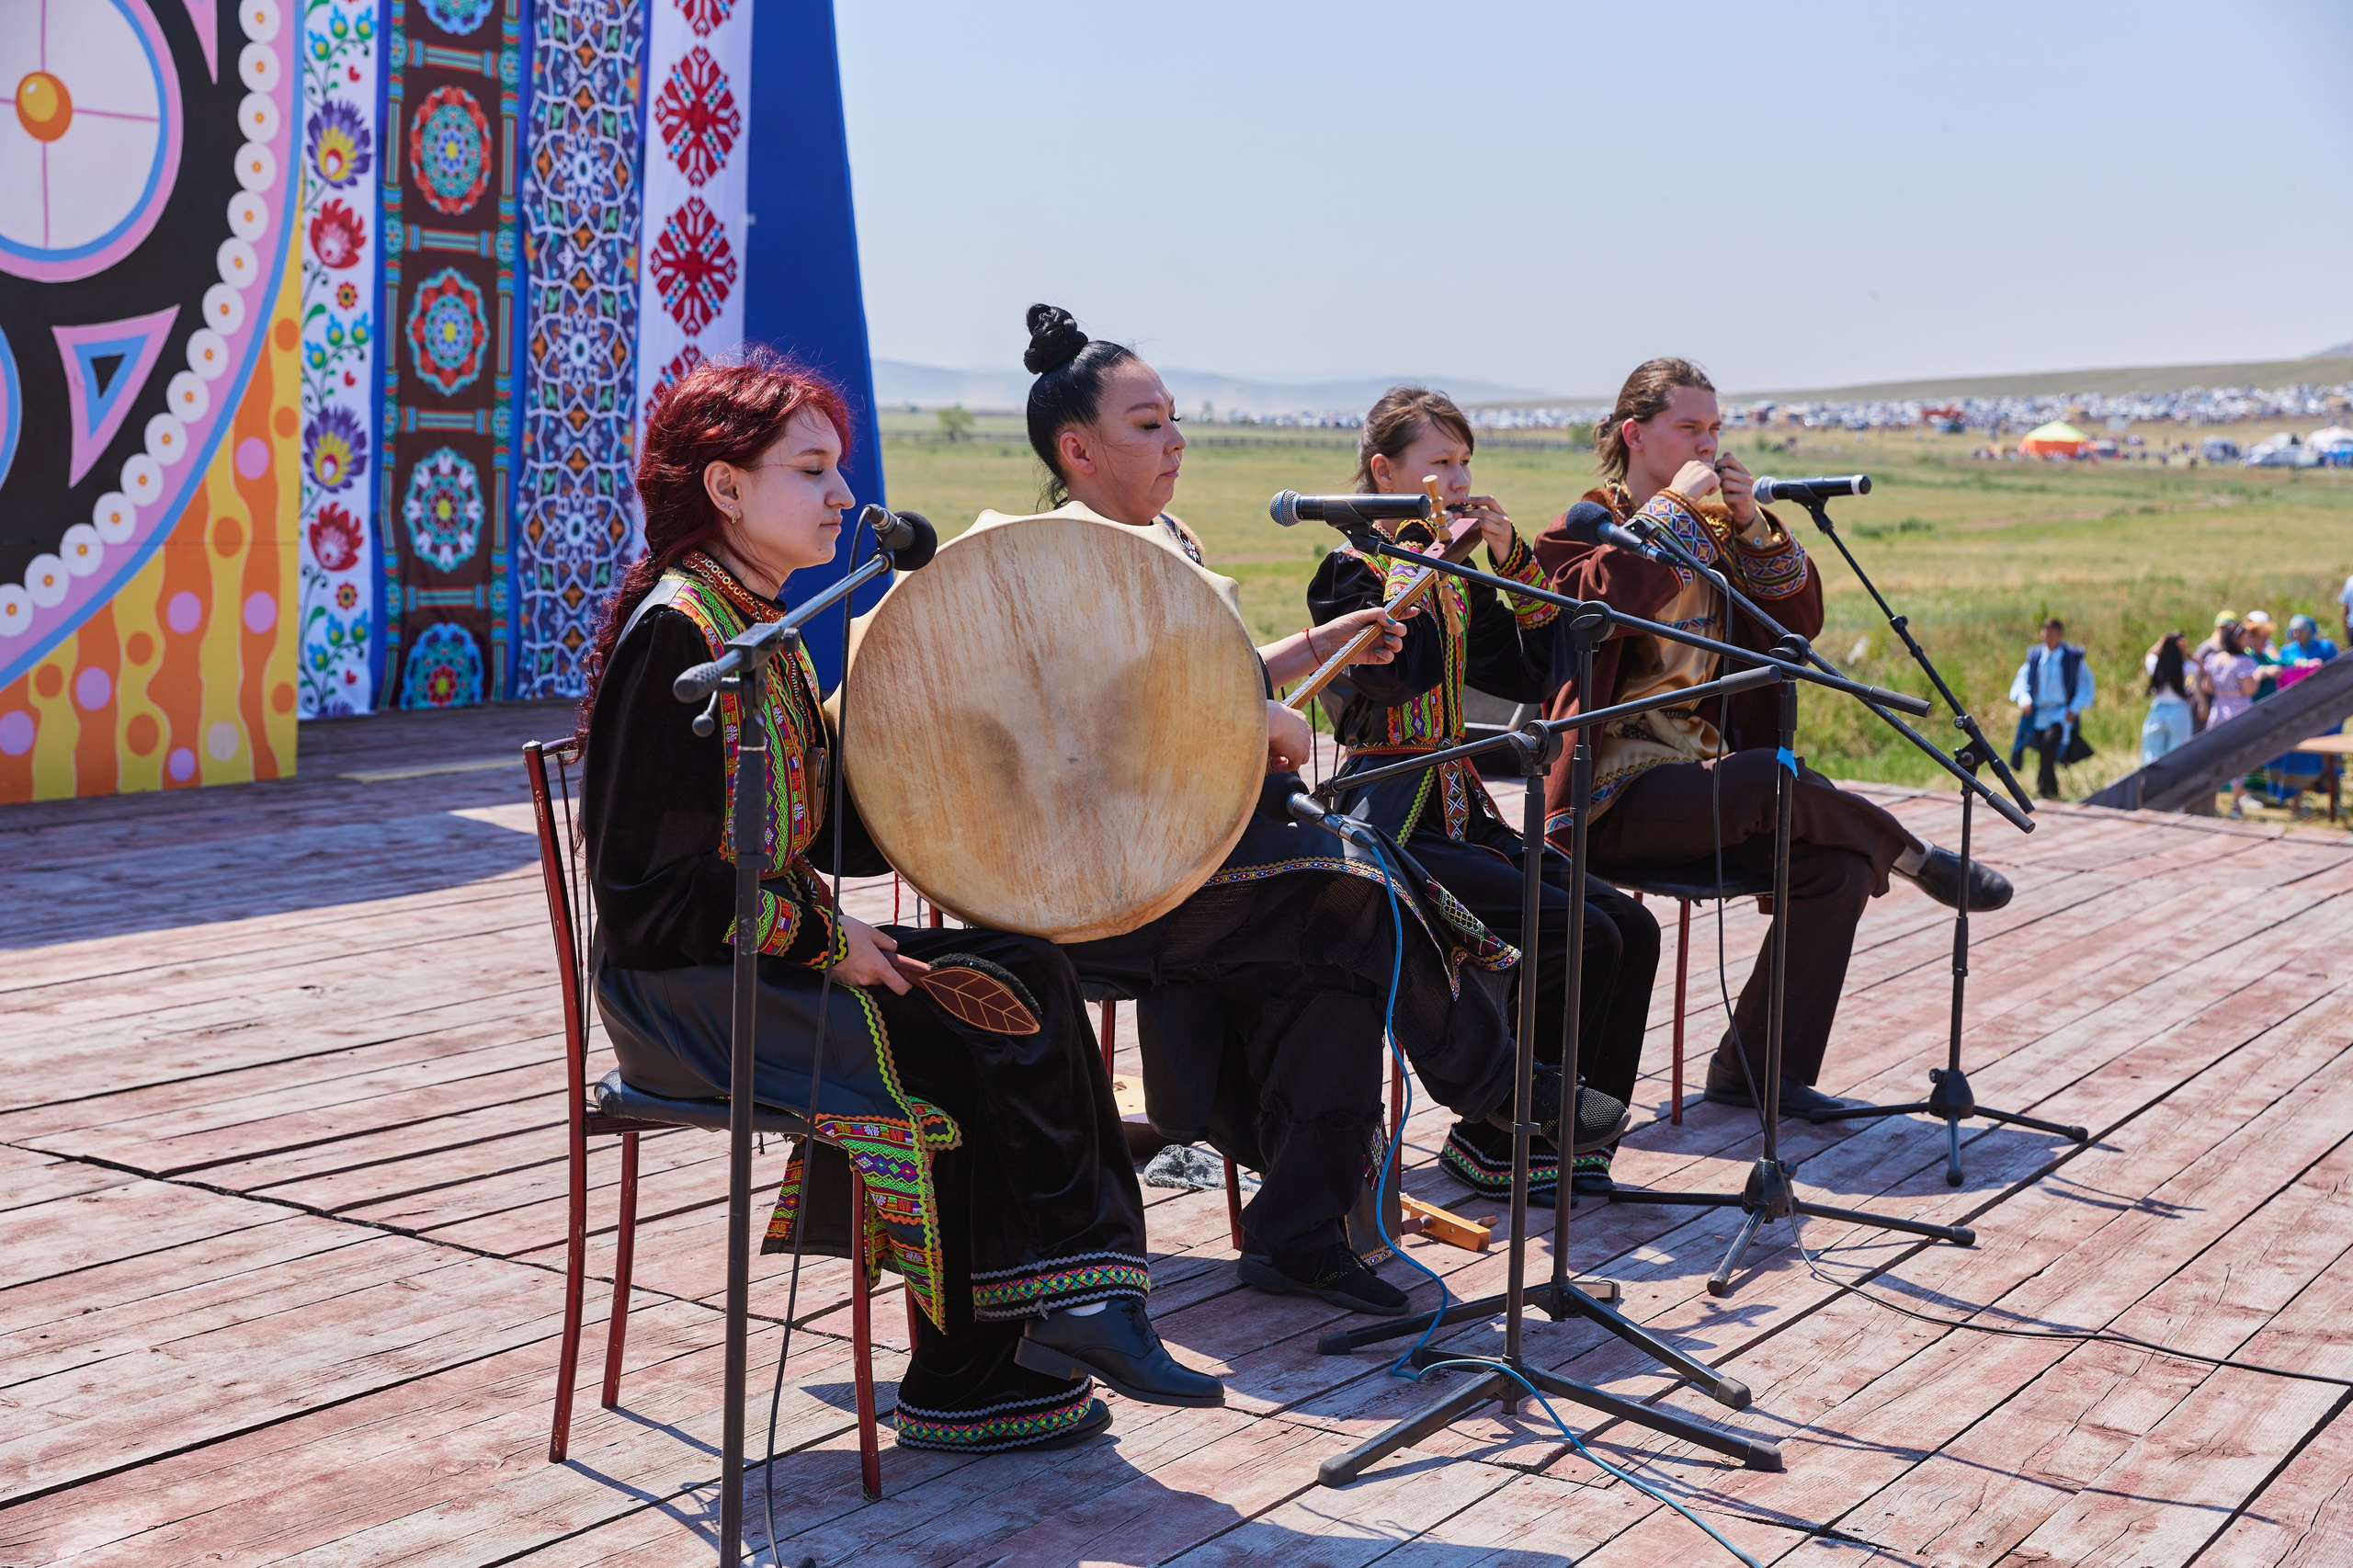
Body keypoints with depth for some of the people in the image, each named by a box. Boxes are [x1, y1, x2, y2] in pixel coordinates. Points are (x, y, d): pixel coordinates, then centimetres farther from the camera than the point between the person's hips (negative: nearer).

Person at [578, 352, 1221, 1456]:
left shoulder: (762, 624, 13)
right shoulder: (673, 632, -17)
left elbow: (828, 827, 12)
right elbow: (642, 886, -21)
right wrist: (825, 940, -18)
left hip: (777, 948, 9)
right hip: (680, 985, -9)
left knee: (1025, 974, -8)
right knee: (963, 1046, -19)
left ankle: (1068, 1305, -11)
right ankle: (972, 1380, -8)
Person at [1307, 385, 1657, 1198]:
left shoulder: (1455, 578, 17)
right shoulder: (1351, 571, -5)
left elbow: (1540, 673, 13)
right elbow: (1406, 667, -24)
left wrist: (1515, 559, 5)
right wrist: (1431, 557, -15)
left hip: (1462, 816, 8)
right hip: (1393, 830, -8)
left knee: (1632, 928, -7)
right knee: (1583, 940, -20)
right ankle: (1493, 1145, -7)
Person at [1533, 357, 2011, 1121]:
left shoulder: (1716, 529, 19)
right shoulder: (1583, 530, 0)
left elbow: (1799, 622, 10)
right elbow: (1608, 599, -24)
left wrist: (1753, 525, -2)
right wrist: (1678, 504, -17)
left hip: (1704, 785, 7)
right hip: (1619, 796, -6)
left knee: (1838, 868, -17)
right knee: (1771, 777, -34)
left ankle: (1756, 1068, -8)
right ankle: (1913, 857, -6)